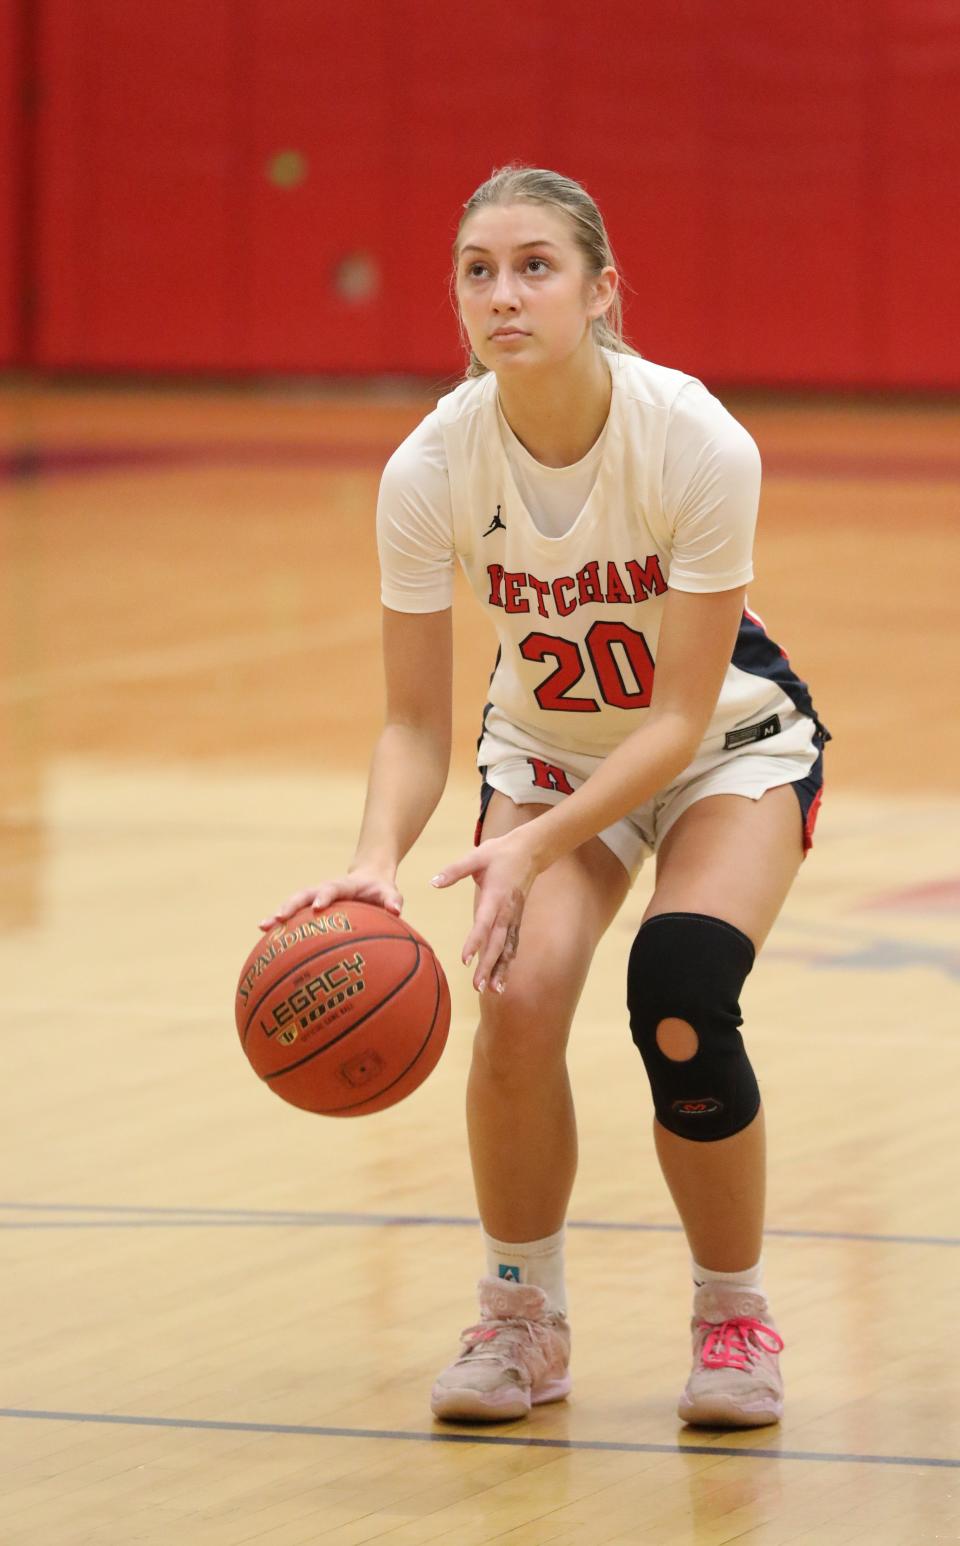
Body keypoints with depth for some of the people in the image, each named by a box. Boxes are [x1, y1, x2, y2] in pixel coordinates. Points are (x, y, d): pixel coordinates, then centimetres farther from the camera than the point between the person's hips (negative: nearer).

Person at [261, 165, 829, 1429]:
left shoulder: (699, 444, -31)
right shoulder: (431, 470, -24)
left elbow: (680, 714, -26)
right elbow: (417, 721, -16)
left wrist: (535, 846, -38)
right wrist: (379, 858, -36)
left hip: (728, 745, -2)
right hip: (549, 746, 2)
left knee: (678, 1002, -26)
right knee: (517, 1004, -24)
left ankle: (734, 1317, -1)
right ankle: (522, 1321, 2)